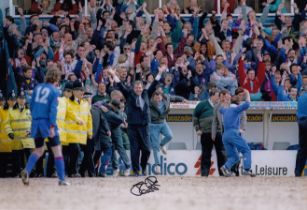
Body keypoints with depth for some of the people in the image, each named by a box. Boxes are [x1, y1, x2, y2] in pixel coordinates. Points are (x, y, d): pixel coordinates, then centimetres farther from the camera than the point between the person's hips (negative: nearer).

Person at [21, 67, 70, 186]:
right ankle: (62, 179, 3)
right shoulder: (54, 91, -7)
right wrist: (52, 126, -17)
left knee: (38, 150, 18)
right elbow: (53, 109, -15)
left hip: (36, 122, 5)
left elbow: (31, 106, 12)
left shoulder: (38, 88, 9)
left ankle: (27, 170, -7)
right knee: (57, 150, 5)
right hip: (47, 122, -5)